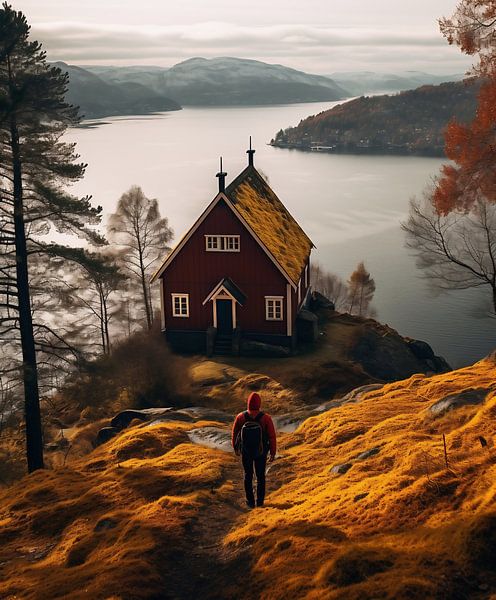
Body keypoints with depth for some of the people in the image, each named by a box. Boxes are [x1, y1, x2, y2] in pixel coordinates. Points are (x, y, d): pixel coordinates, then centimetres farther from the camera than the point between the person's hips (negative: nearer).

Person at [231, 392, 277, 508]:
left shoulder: (240, 417, -22)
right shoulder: (266, 418, -26)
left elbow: (235, 433, -6)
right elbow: (272, 437, -18)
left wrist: (235, 447, 14)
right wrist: (273, 453, -1)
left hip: (245, 452, 1)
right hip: (261, 452, -1)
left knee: (248, 475, 21)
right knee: (260, 475, 21)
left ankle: (250, 501, 32)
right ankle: (260, 501, 33)